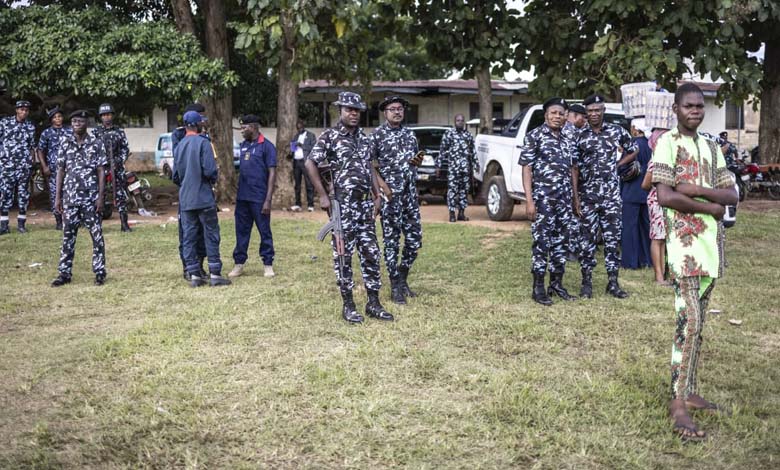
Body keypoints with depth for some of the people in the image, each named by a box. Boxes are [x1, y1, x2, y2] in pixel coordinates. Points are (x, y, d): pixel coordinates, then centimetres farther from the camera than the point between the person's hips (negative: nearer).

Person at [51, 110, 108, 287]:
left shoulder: (97, 143, 0)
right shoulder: (65, 142, 6)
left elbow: (101, 172, -1)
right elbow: (60, 170, 7)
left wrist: (100, 197, -8)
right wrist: (57, 196, 2)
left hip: (91, 197, -2)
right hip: (70, 197, 2)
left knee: (97, 235, 1)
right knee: (68, 236, 6)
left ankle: (100, 272, 8)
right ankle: (65, 273, 11)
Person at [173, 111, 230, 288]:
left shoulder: (179, 146, 9)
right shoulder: (203, 142, -9)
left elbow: (175, 176, 13)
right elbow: (209, 170, -18)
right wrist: (214, 178, 3)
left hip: (185, 200, 6)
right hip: (204, 198, -6)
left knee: (189, 238, 6)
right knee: (211, 236, 1)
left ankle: (194, 275, 8)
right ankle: (215, 274, 0)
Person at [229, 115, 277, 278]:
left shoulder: (266, 146, -8)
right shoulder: (243, 145, 10)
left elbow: (272, 174, -10)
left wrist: (268, 200, -15)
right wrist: (236, 192, 11)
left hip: (259, 198, -6)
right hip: (242, 197, 6)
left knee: (264, 231, 4)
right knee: (241, 231, 10)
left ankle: (268, 264, 14)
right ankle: (239, 263, 17)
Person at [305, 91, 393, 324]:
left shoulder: (364, 138, 13)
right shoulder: (329, 136, -6)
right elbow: (310, 164, -9)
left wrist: (377, 195, 13)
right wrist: (323, 196, -12)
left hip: (365, 203, 6)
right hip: (343, 204, -6)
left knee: (371, 252, 7)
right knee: (343, 254, 1)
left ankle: (373, 304, 15)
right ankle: (348, 306, 9)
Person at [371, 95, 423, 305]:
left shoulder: (409, 133, 13)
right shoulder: (377, 135, -3)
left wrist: (417, 161, 0)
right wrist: (383, 185, -16)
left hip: (410, 194, 5)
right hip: (390, 195, -5)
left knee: (414, 240, 6)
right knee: (391, 241, 0)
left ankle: (402, 278, 25)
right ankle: (395, 287, 9)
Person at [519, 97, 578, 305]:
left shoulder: (567, 141, 14)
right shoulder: (535, 136, -4)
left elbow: (571, 171, 18)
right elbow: (527, 168, -8)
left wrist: (575, 198, 12)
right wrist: (529, 200, -14)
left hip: (564, 199, 6)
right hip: (542, 198, -6)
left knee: (561, 241, 10)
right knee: (542, 241, -4)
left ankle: (557, 284, 20)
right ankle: (538, 288, 3)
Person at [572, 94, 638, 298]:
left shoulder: (617, 131, 4)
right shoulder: (579, 135, -1)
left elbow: (633, 151, 19)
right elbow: (574, 168, -3)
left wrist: (617, 165, 4)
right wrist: (575, 197, -8)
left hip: (612, 195, 1)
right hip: (587, 196, -1)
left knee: (613, 239, 3)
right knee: (587, 239, 4)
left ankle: (613, 282, 11)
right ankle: (587, 282, 14)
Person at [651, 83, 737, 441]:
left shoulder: (711, 147, 15)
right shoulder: (668, 143, -7)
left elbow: (732, 194, 8)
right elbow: (665, 196, -18)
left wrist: (698, 189, -11)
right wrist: (711, 207, -9)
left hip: (712, 242, 7)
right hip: (685, 242, -7)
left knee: (698, 321, 11)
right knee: (689, 321, -13)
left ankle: (690, 392, 18)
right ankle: (678, 404, -11)